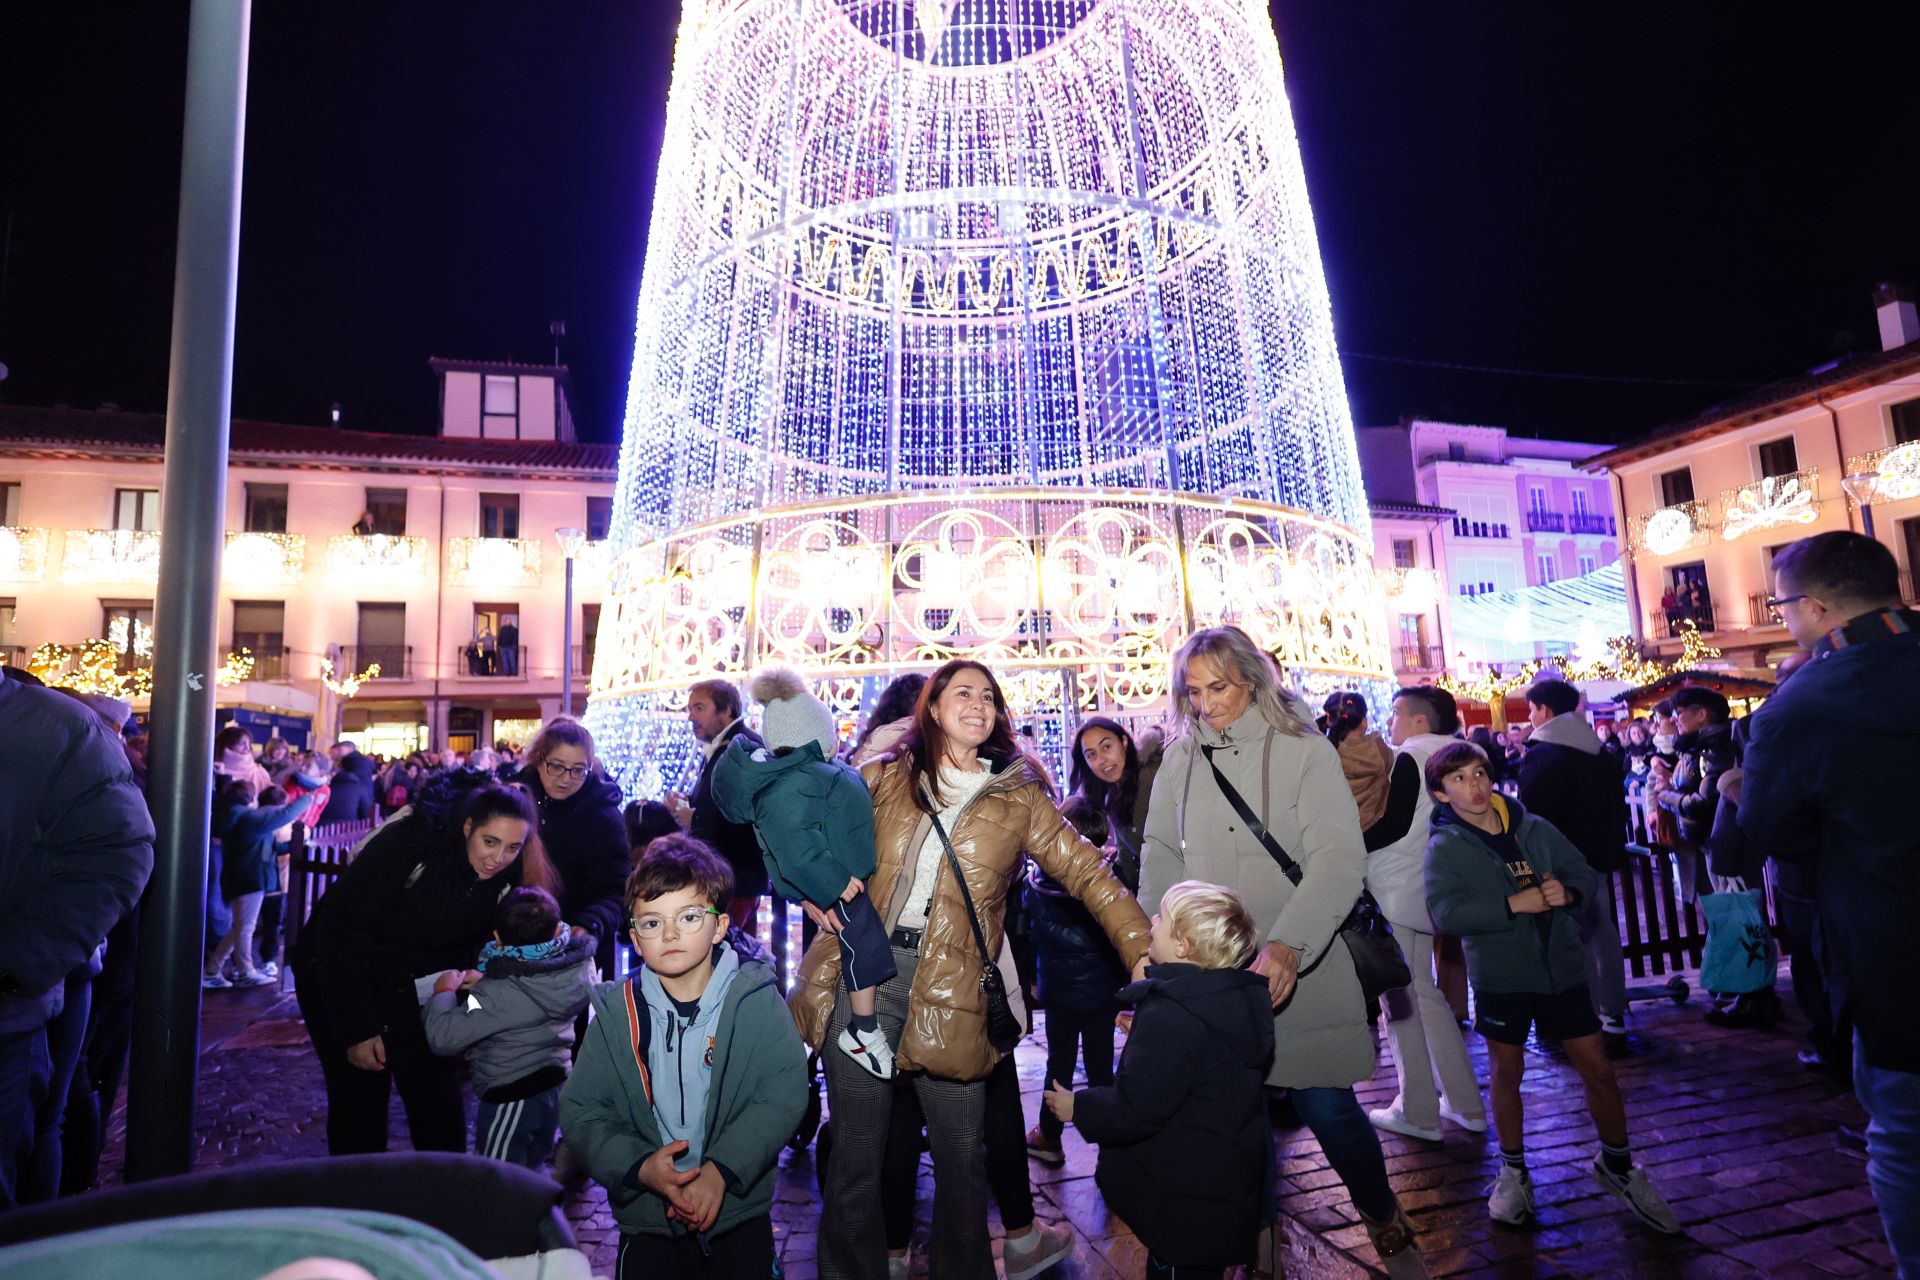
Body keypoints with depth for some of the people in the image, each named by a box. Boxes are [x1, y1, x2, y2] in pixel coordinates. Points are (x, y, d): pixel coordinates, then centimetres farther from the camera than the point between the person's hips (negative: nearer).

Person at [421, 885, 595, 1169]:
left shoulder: (496, 996, -30)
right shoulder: (579, 965, -11)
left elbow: (442, 1038, -26)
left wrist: (444, 991, -8)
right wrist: (484, 980, -2)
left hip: (509, 1096, -7)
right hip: (557, 1085, 7)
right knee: (532, 1170, 27)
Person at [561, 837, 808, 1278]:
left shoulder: (756, 998, -10)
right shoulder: (617, 1013, -4)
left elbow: (785, 1093, -15)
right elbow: (580, 1112, -3)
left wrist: (721, 1169, -24)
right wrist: (640, 1167, -18)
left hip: (740, 1212, -1)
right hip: (648, 1222, 1)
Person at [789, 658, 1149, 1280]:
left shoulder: (1018, 797, 7)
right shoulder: (885, 777, 8)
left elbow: (1085, 871, 3)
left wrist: (1142, 947, -7)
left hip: (950, 983, 0)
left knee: (961, 1152, 8)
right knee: (855, 1146, 8)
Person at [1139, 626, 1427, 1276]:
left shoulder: (1304, 752, -8)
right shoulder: (1180, 760, 3)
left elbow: (1340, 860, -16)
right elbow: (1162, 855, 8)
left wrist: (1289, 944, -27)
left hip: (1301, 970, -2)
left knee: (1327, 1106, 4)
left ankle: (1385, 1223, 34)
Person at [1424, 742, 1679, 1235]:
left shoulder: (1533, 828, 1)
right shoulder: (1444, 847, -9)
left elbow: (1585, 872, 8)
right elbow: (1444, 912, -21)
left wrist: (1568, 891, -14)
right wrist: (1514, 904, -26)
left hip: (1561, 965, 3)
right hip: (1500, 975, -2)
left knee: (1599, 1070, 10)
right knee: (1507, 1075, 11)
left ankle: (1617, 1164, 35)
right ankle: (1513, 1170, 32)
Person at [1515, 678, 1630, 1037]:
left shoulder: (1541, 754, -15)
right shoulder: (1601, 753, 11)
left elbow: (1532, 815, -18)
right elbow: (1617, 806, 18)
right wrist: (1613, 850, 23)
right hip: (1599, 857, 8)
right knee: (1602, 931, 15)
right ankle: (1612, 1011, 24)